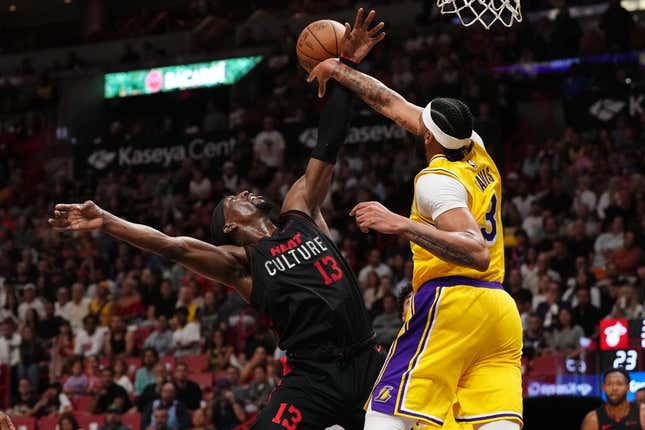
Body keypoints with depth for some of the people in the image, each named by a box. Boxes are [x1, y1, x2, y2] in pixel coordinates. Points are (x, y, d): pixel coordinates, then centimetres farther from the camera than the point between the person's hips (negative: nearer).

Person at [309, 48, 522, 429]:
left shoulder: (437, 181, -8)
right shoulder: (478, 153, 15)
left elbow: (477, 252, -24)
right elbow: (393, 104, 25)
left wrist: (401, 225, -26)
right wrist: (337, 70, 34)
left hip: (451, 303, -8)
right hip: (502, 309, 8)